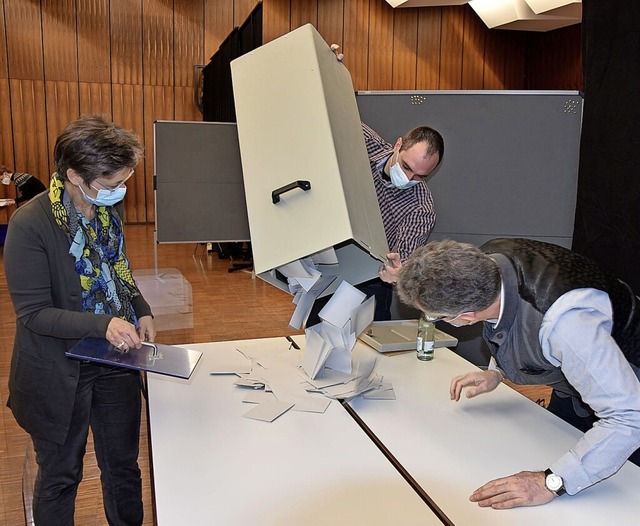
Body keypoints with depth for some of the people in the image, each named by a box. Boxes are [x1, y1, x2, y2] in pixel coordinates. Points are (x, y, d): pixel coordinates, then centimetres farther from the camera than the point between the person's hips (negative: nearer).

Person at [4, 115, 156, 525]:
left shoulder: (110, 206, -2)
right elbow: (33, 313, -20)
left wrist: (141, 309, -4)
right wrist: (103, 324, -34)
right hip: (58, 373, -5)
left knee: (124, 466, 19)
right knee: (61, 475, 16)